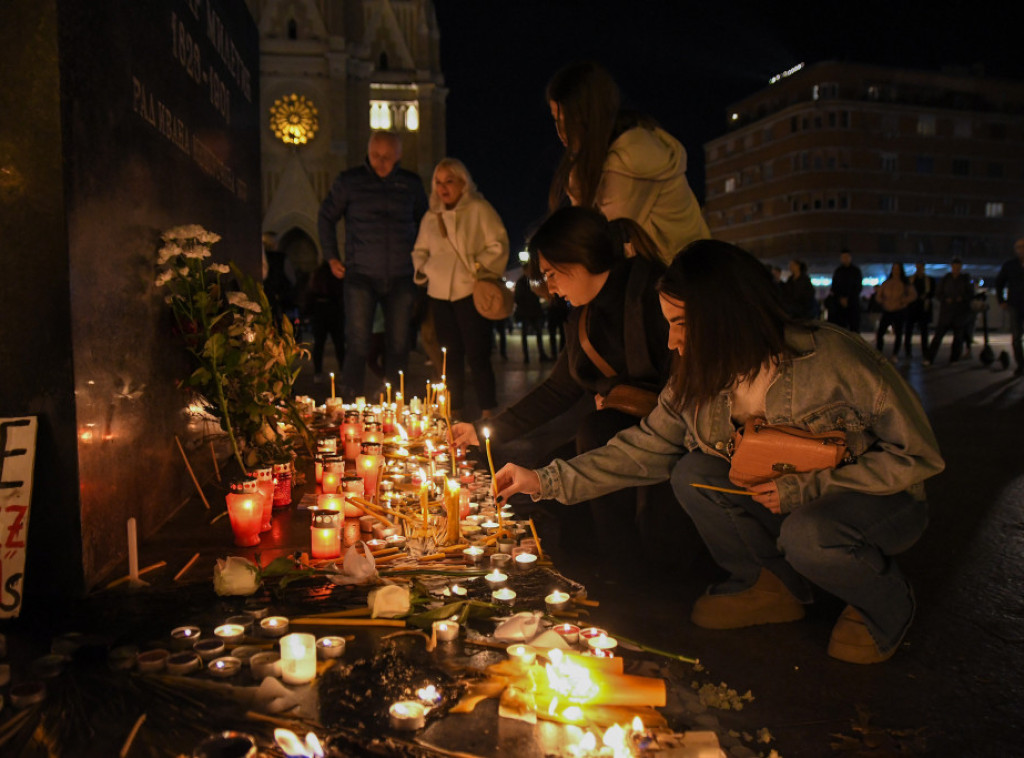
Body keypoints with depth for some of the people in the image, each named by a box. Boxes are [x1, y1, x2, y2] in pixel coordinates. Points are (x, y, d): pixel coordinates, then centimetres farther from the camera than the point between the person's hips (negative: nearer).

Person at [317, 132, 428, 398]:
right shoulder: (349, 181, 4)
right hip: (361, 276, -2)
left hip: (401, 277, 2)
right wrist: (331, 257, 9)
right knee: (357, 343, -7)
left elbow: (424, 222, 24)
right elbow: (326, 217, 15)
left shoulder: (411, 184, 9)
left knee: (398, 344, 4)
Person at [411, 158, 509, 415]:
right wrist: (422, 268, 8)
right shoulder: (430, 217, 18)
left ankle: (487, 411, -2)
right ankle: (454, 411, 16)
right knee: (451, 354, 9)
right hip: (439, 294, 5)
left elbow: (498, 245, -3)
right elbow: (420, 249, 27)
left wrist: (477, 266, -12)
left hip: (470, 291, -5)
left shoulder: (479, 209, 2)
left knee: (477, 353, -8)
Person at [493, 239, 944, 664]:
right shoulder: (699, 382, -12)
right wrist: (546, 480, -11)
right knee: (692, 474, -18)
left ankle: (886, 603, -1)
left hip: (880, 502, -4)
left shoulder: (833, 360, -28)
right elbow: (646, 449, -5)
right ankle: (773, 586, 4)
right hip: (788, 502, 5)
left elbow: (918, 454, -20)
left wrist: (809, 486, -28)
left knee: (807, 536, -36)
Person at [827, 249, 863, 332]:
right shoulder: (837, 271, 12)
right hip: (839, 303, 1)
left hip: (853, 302, -1)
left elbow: (859, 287, 3)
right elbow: (834, 287, 9)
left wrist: (848, 298, -8)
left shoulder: (856, 271, 7)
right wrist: (840, 298, -8)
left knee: (854, 327, -6)